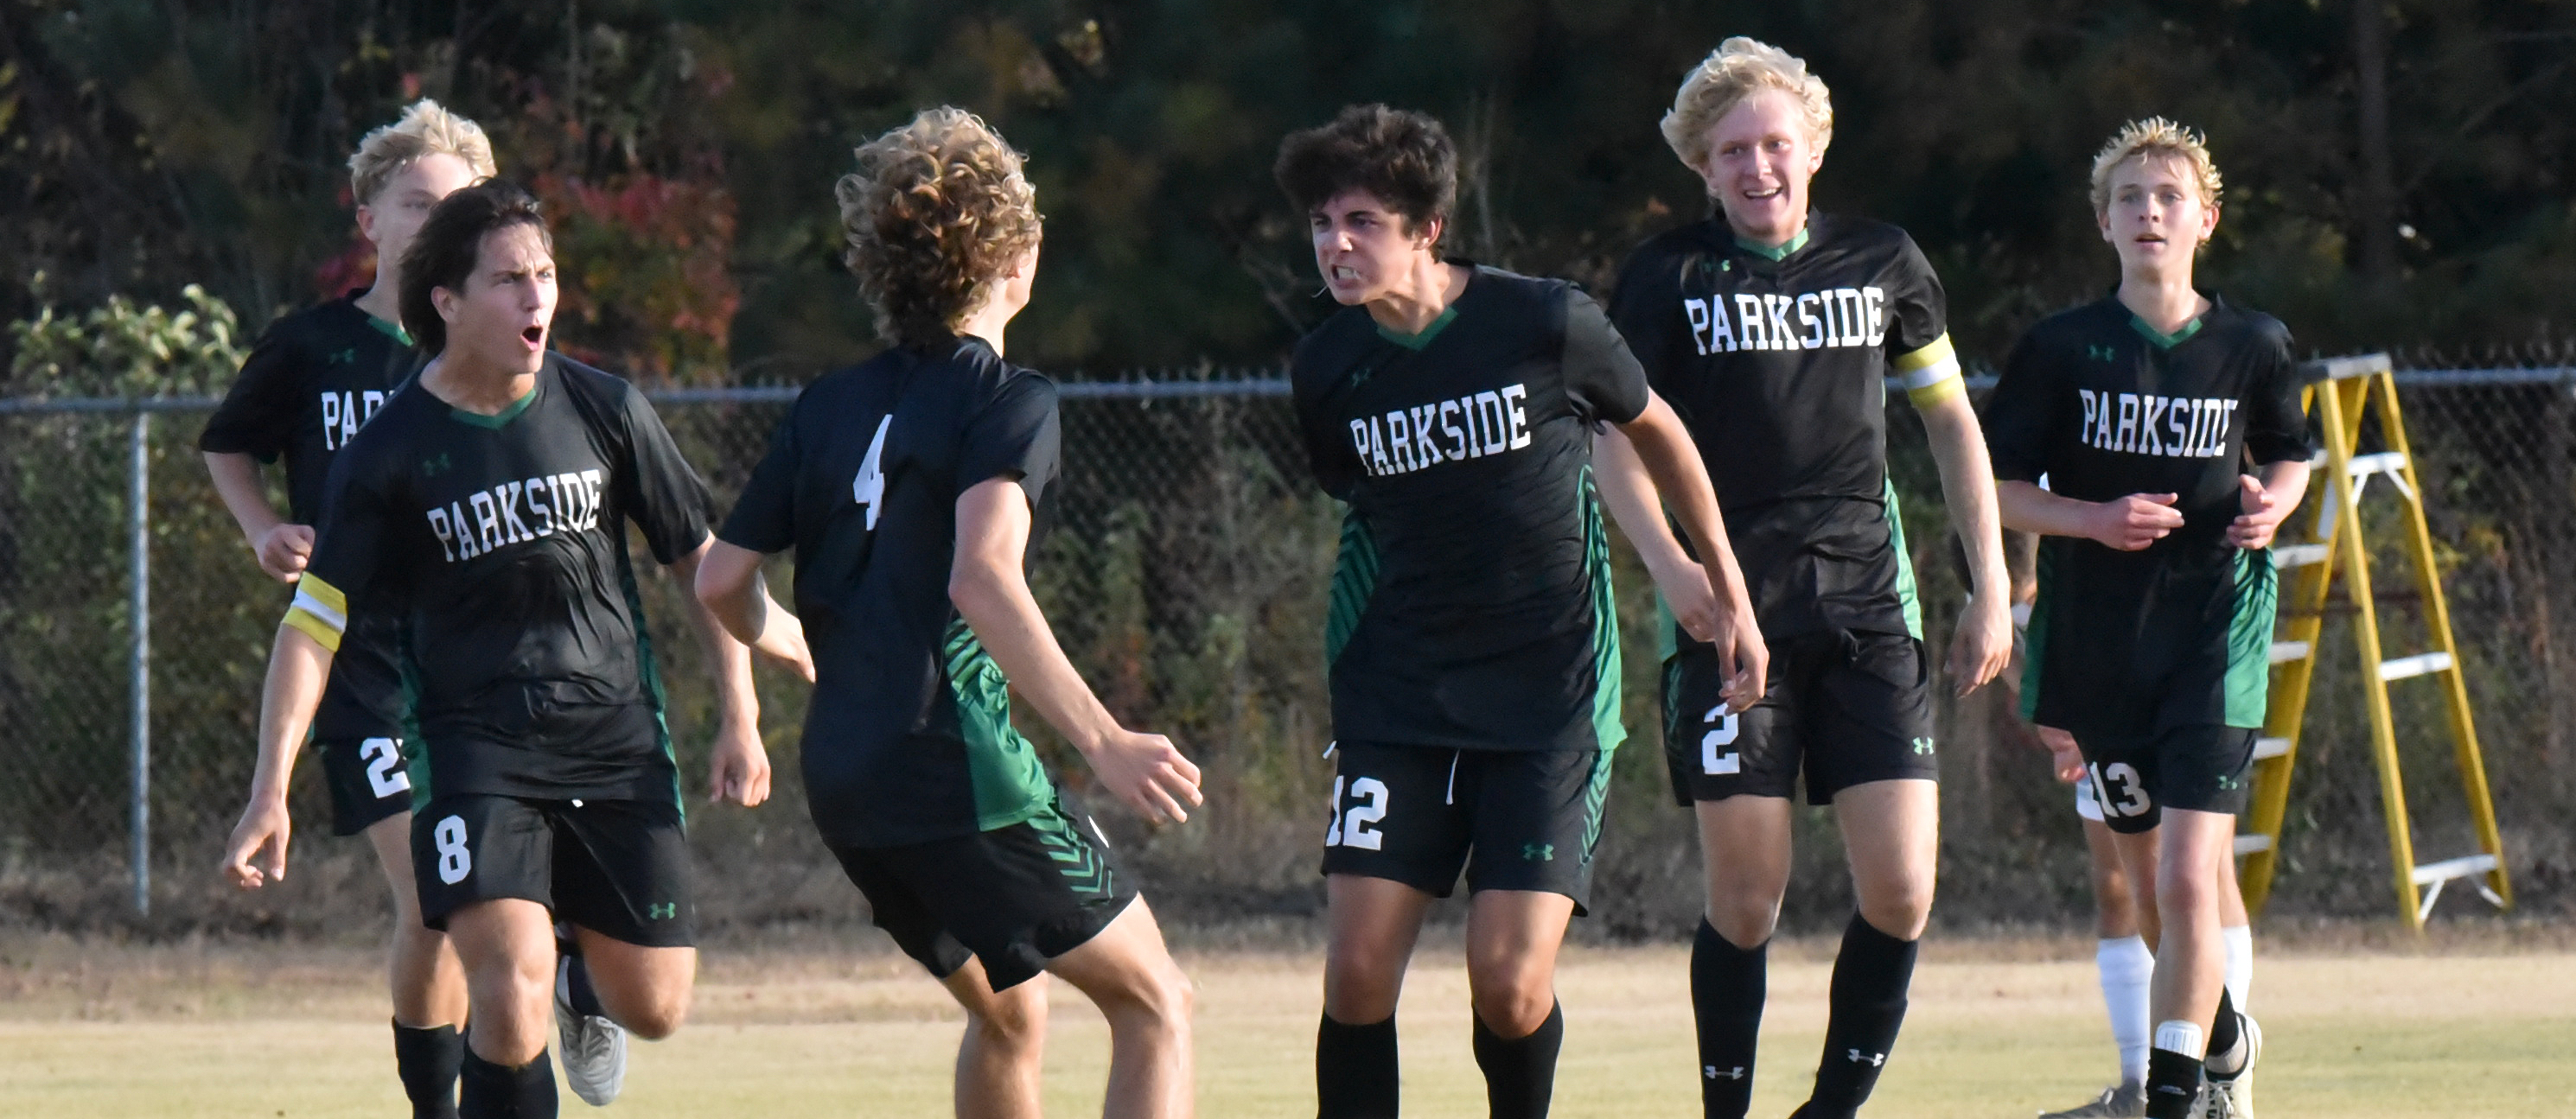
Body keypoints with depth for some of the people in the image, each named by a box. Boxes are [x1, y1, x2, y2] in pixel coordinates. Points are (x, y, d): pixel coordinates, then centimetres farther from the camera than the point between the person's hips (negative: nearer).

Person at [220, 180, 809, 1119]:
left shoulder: (604, 409, -1)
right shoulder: (389, 452, -8)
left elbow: (698, 558, 11)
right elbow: (314, 620, -5)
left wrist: (739, 718, 9)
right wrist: (270, 792, -12)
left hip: (616, 733, 3)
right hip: (472, 745, -3)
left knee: (654, 1007, 5)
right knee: (509, 998, -21)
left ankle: (587, 981, 43)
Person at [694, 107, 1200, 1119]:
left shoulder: (830, 406, 14)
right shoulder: (1007, 400, -7)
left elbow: (722, 582, 14)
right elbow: (981, 580, -23)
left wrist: (798, 646, 37)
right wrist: (1102, 742, -27)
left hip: (842, 780, 8)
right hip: (959, 770, -7)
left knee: (1009, 1014, 25)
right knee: (1154, 1004, 1)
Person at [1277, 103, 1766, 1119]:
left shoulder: (1546, 325, -11)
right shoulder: (1327, 371, -2)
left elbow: (1655, 433, 8)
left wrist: (1727, 593, 16)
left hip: (1551, 695, -3)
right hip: (1398, 696, 3)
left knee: (1510, 984, -11)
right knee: (1358, 972, -7)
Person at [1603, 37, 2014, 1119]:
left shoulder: (1882, 263, 8)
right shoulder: (1670, 278, 0)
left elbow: (1951, 420, 18)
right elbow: (1617, 444, -4)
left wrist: (1990, 586, 13)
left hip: (1868, 609, 2)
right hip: (1733, 617, -2)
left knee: (1901, 891, -6)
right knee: (1746, 900, -5)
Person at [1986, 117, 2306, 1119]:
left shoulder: (2252, 348, 0)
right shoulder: (2062, 350, -3)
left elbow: (2289, 456, 16)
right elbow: (1997, 490, 1)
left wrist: (2271, 504, -6)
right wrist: (2093, 520, -16)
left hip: (2214, 631, -2)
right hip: (2096, 643, 2)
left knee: (2190, 876, -16)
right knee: (2146, 877, 14)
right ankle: (2225, 1038, 39)